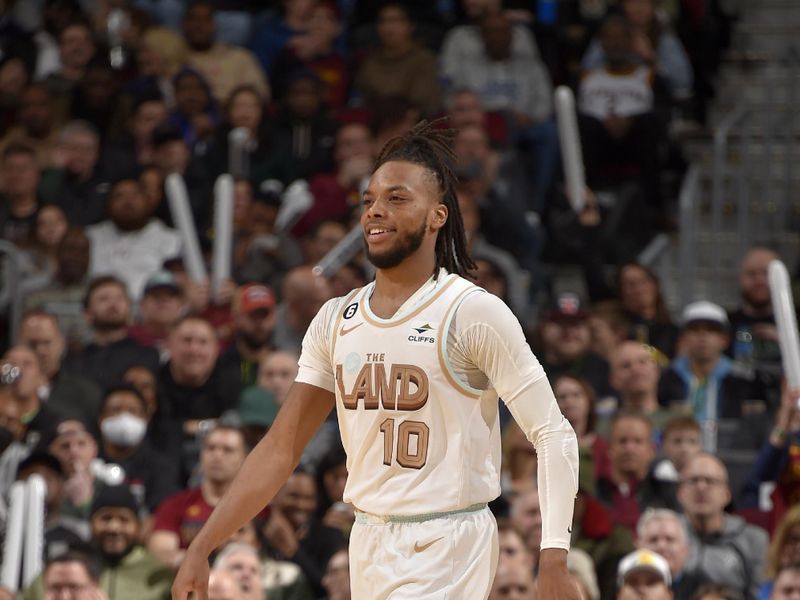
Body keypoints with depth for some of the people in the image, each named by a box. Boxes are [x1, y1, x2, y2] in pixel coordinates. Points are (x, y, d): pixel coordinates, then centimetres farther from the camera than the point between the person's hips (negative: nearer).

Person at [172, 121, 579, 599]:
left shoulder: (474, 313, -8)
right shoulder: (336, 320, 10)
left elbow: (554, 435, -10)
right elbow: (280, 450, 12)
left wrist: (555, 560, -20)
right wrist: (201, 550, 5)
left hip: (448, 546, -7)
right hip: (369, 541, 7)